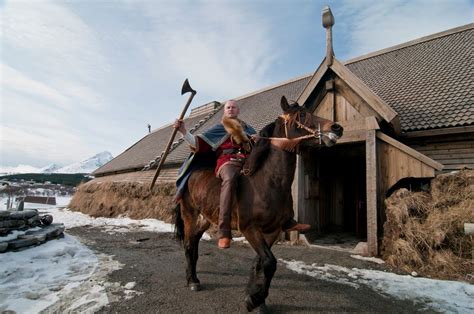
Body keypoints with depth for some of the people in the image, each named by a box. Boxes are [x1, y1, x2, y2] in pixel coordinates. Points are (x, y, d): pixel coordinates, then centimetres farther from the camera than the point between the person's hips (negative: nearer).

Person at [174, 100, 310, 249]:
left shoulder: (248, 129, 31)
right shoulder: (218, 129, 20)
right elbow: (197, 144, 12)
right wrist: (183, 131, 1)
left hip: (249, 163, 5)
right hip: (228, 162, -5)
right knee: (230, 179, -41)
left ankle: (286, 221, 2)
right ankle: (223, 232, -43)